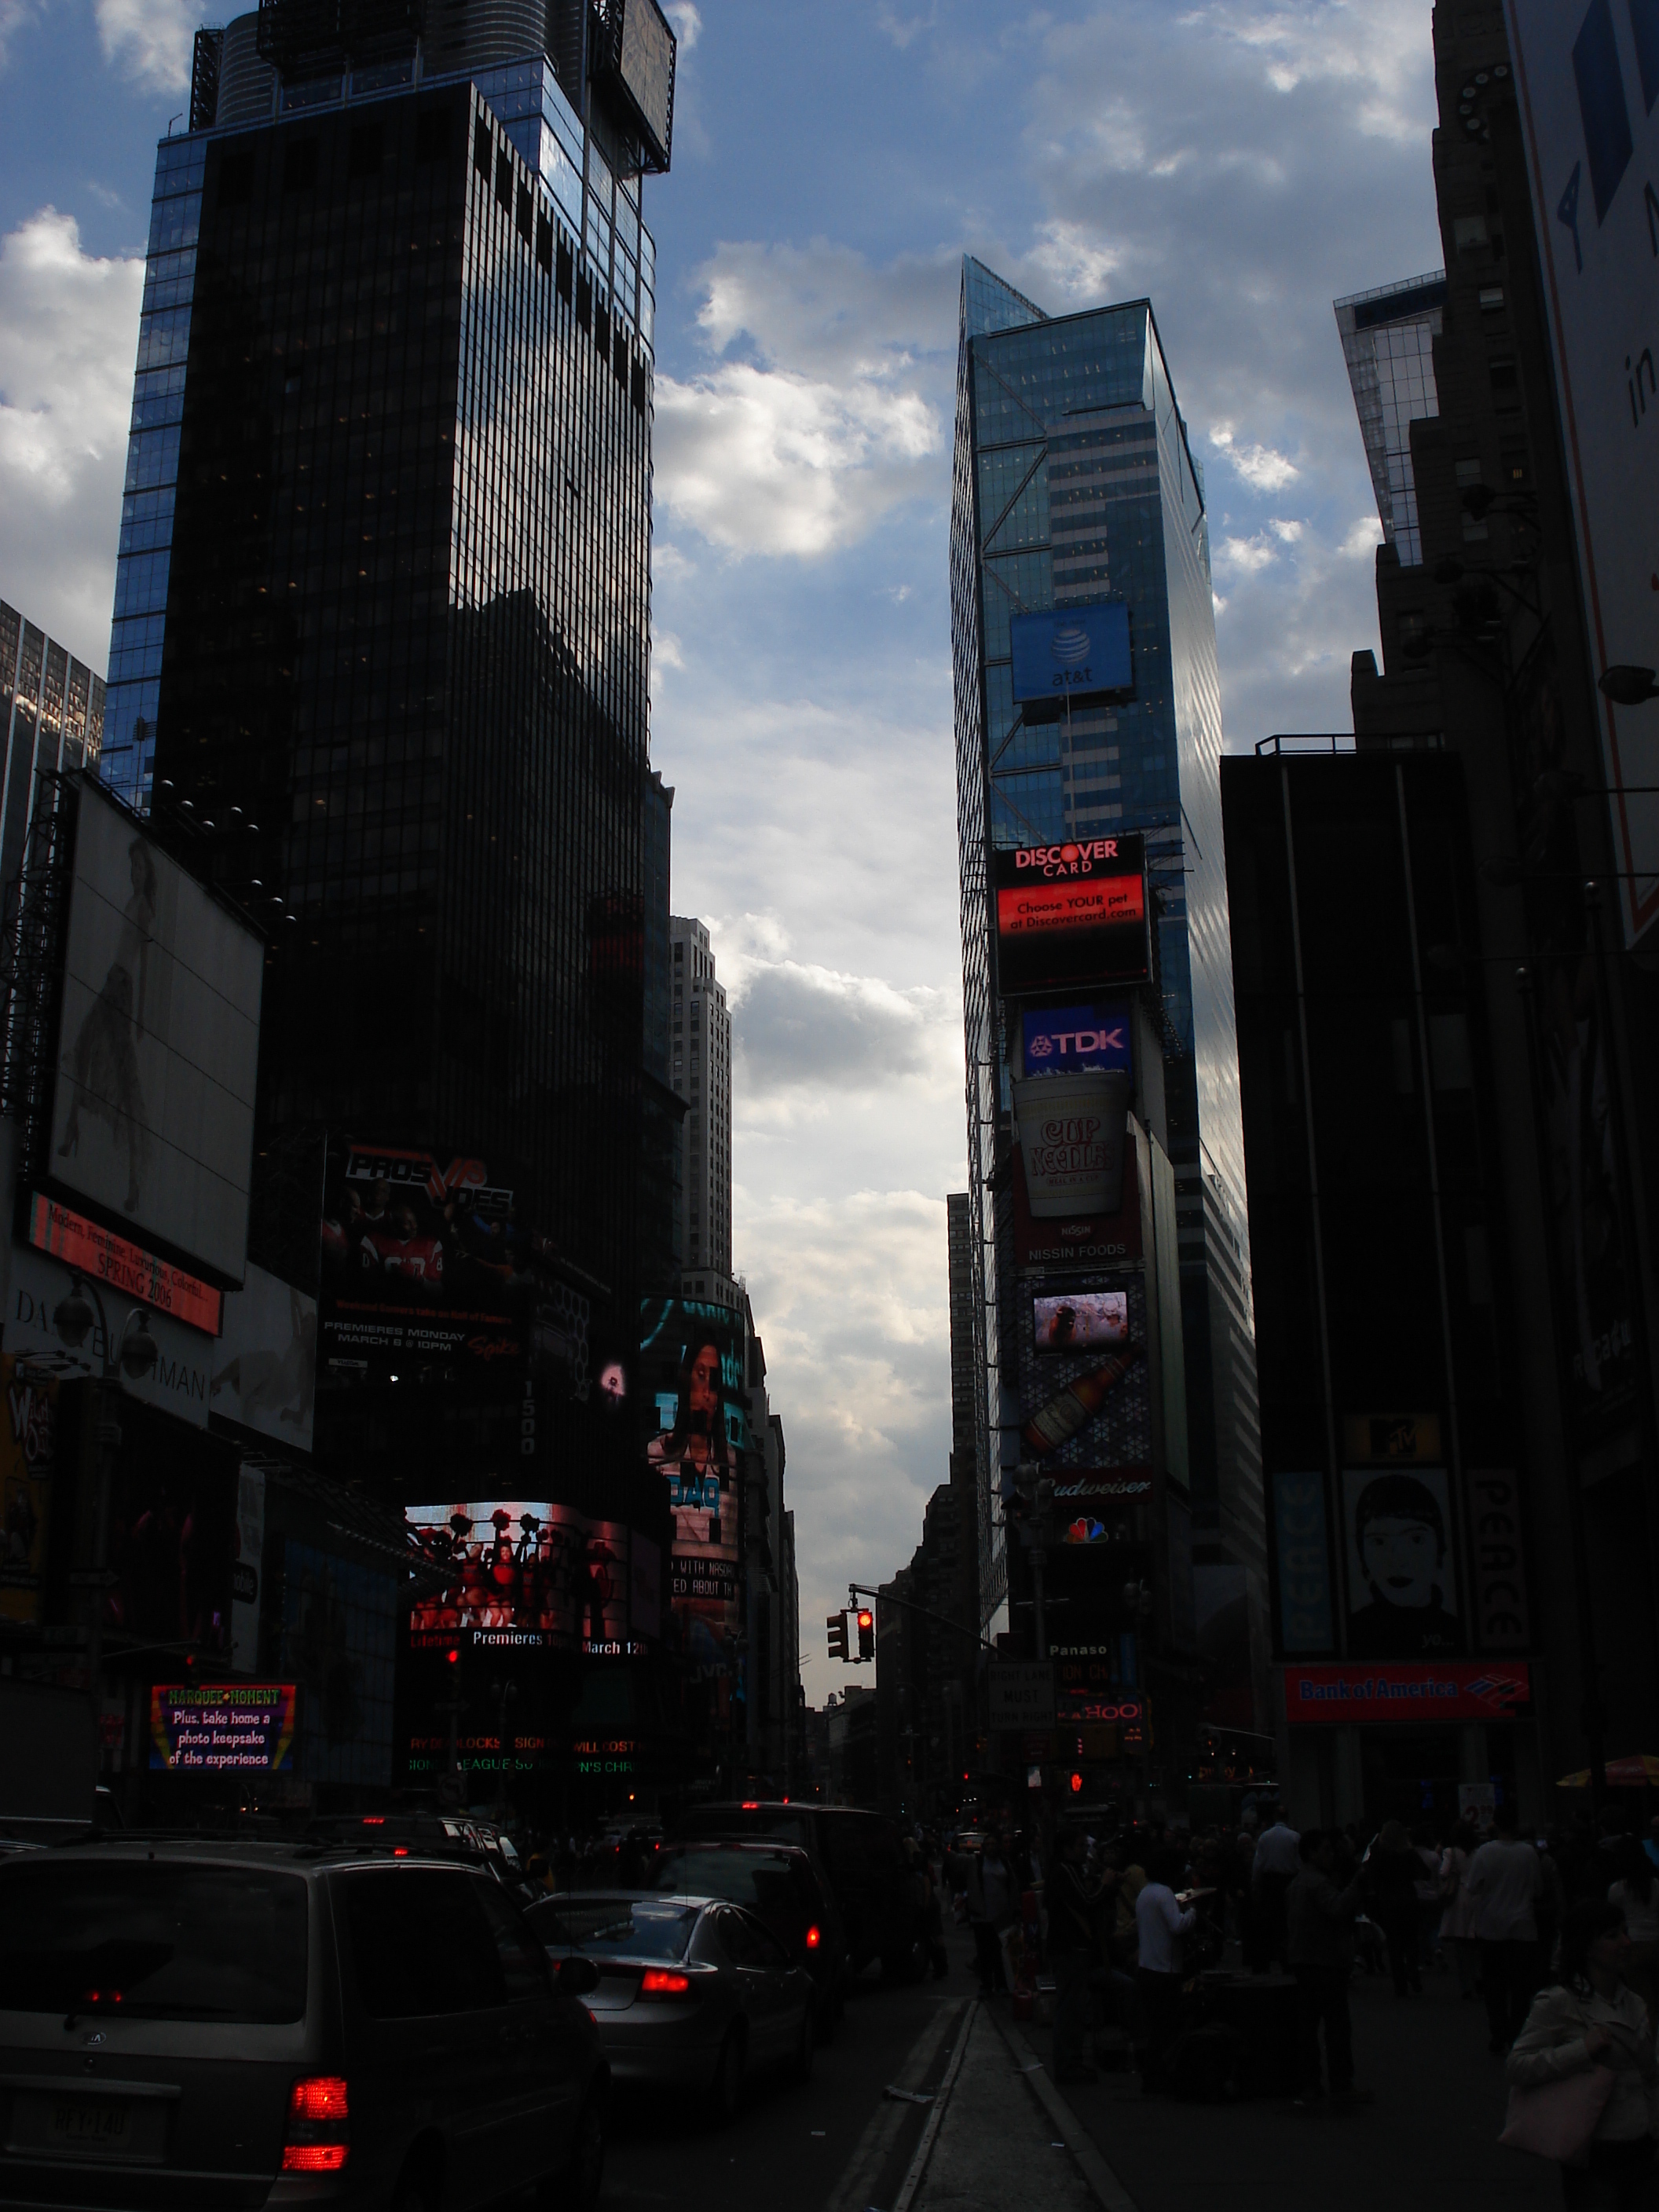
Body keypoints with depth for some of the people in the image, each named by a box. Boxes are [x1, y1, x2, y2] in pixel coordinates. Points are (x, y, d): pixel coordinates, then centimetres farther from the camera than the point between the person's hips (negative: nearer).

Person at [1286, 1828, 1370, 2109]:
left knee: (1306, 2025, 9)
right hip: (1324, 1962, -10)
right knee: (1337, 2025, -6)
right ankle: (1341, 2088, -6)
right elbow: (1339, 1908, -31)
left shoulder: (1296, 1883, 19)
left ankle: (1307, 2087, 10)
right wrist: (1359, 1880, -32)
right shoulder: (1318, 1882, -14)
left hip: (1303, 1962, 10)